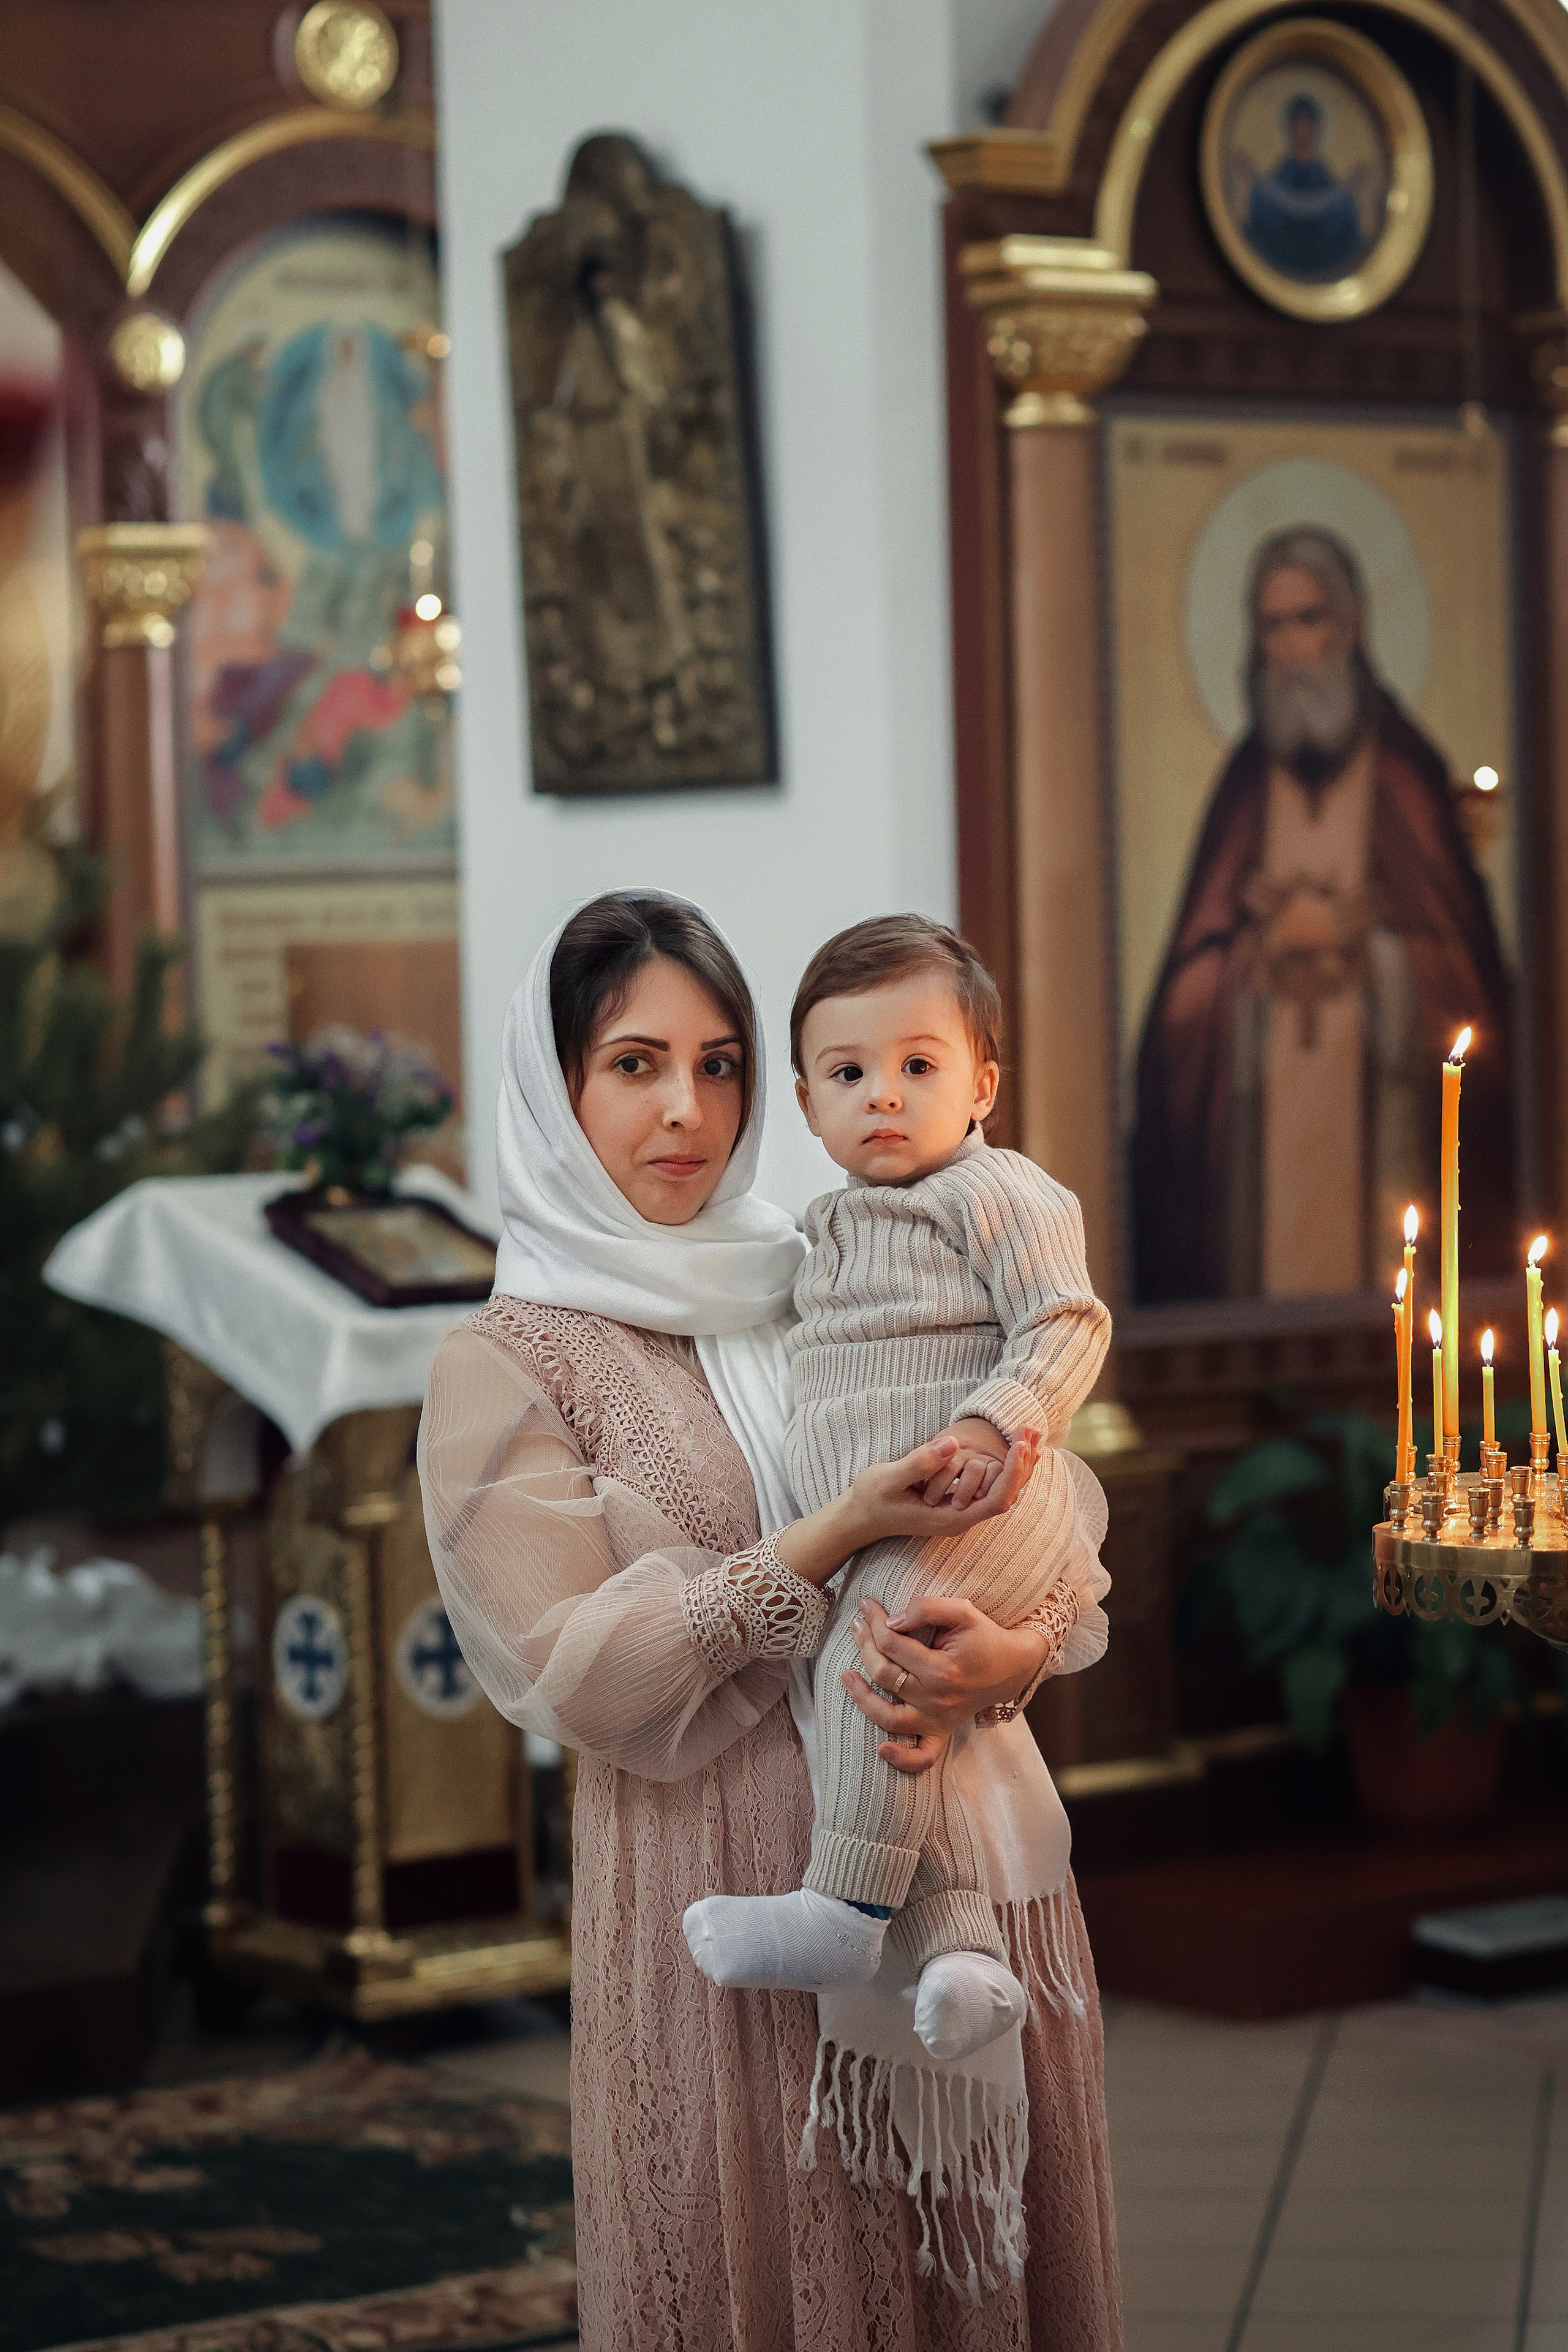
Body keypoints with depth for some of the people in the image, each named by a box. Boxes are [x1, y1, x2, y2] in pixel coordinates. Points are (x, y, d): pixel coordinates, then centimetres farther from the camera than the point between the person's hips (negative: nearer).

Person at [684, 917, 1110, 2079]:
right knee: (905, 1718, -10)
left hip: (989, 1504, -8)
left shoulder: (996, 1191, 1)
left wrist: (990, 1425, -23)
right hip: (871, 1539, 8)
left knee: (873, 1646, -25)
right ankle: (965, 1949, -18)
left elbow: (1067, 1329, -8)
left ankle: (844, 1913, -21)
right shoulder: (836, 1225, 26)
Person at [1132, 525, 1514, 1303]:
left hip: (1380, 1090, -2)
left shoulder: (1407, 772, 3)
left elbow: (1457, 951, 0)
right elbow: (1195, 966, 7)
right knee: (1274, 1256, -3)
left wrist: (1357, 943, -8)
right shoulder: (1247, 780, 10)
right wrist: (1271, 939, -9)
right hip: (1263, 1102, 2)